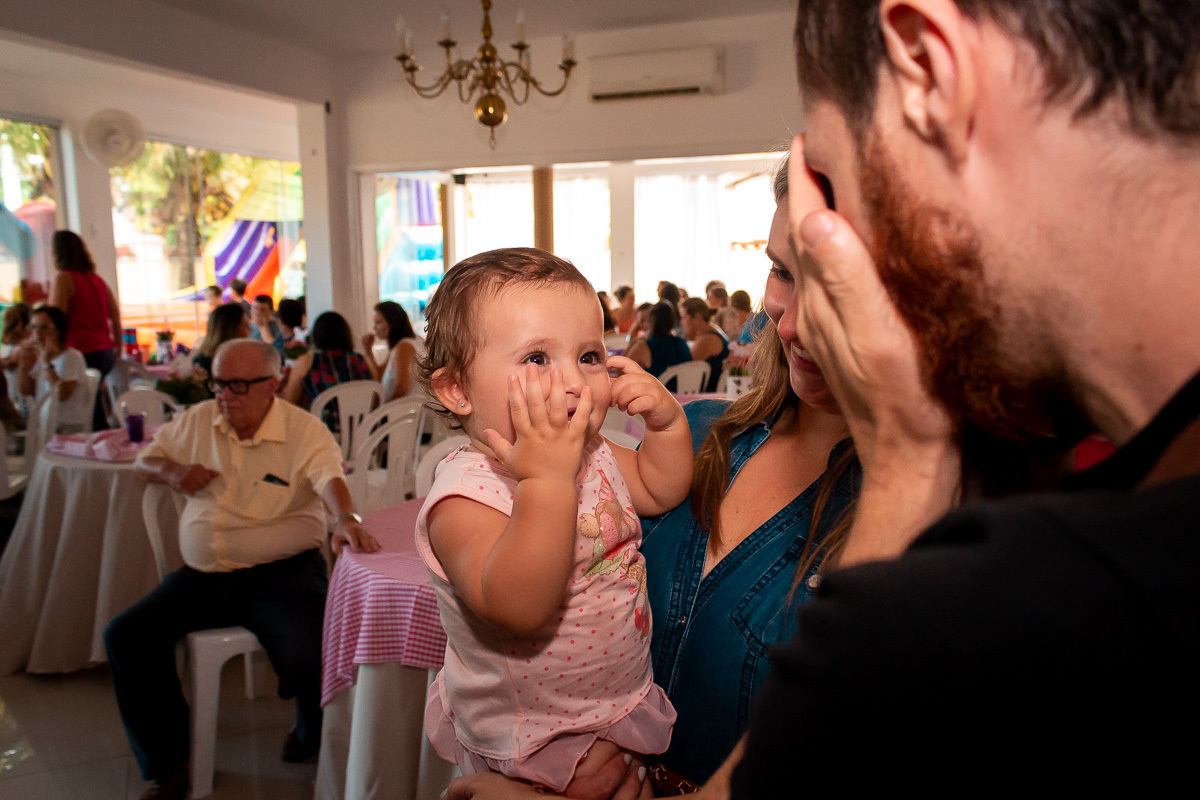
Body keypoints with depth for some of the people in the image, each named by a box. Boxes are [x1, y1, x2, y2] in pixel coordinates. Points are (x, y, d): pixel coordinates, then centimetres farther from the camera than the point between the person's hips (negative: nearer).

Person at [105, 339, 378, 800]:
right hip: (201, 575, 6)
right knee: (124, 638, -9)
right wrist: (172, 472, 0)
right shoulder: (196, 422, 10)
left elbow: (330, 479, -23)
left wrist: (346, 519, -45)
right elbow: (146, 459, 25)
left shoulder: (304, 431, -6)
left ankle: (312, 732, 12)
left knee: (308, 655, -28)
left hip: (280, 572, -5)